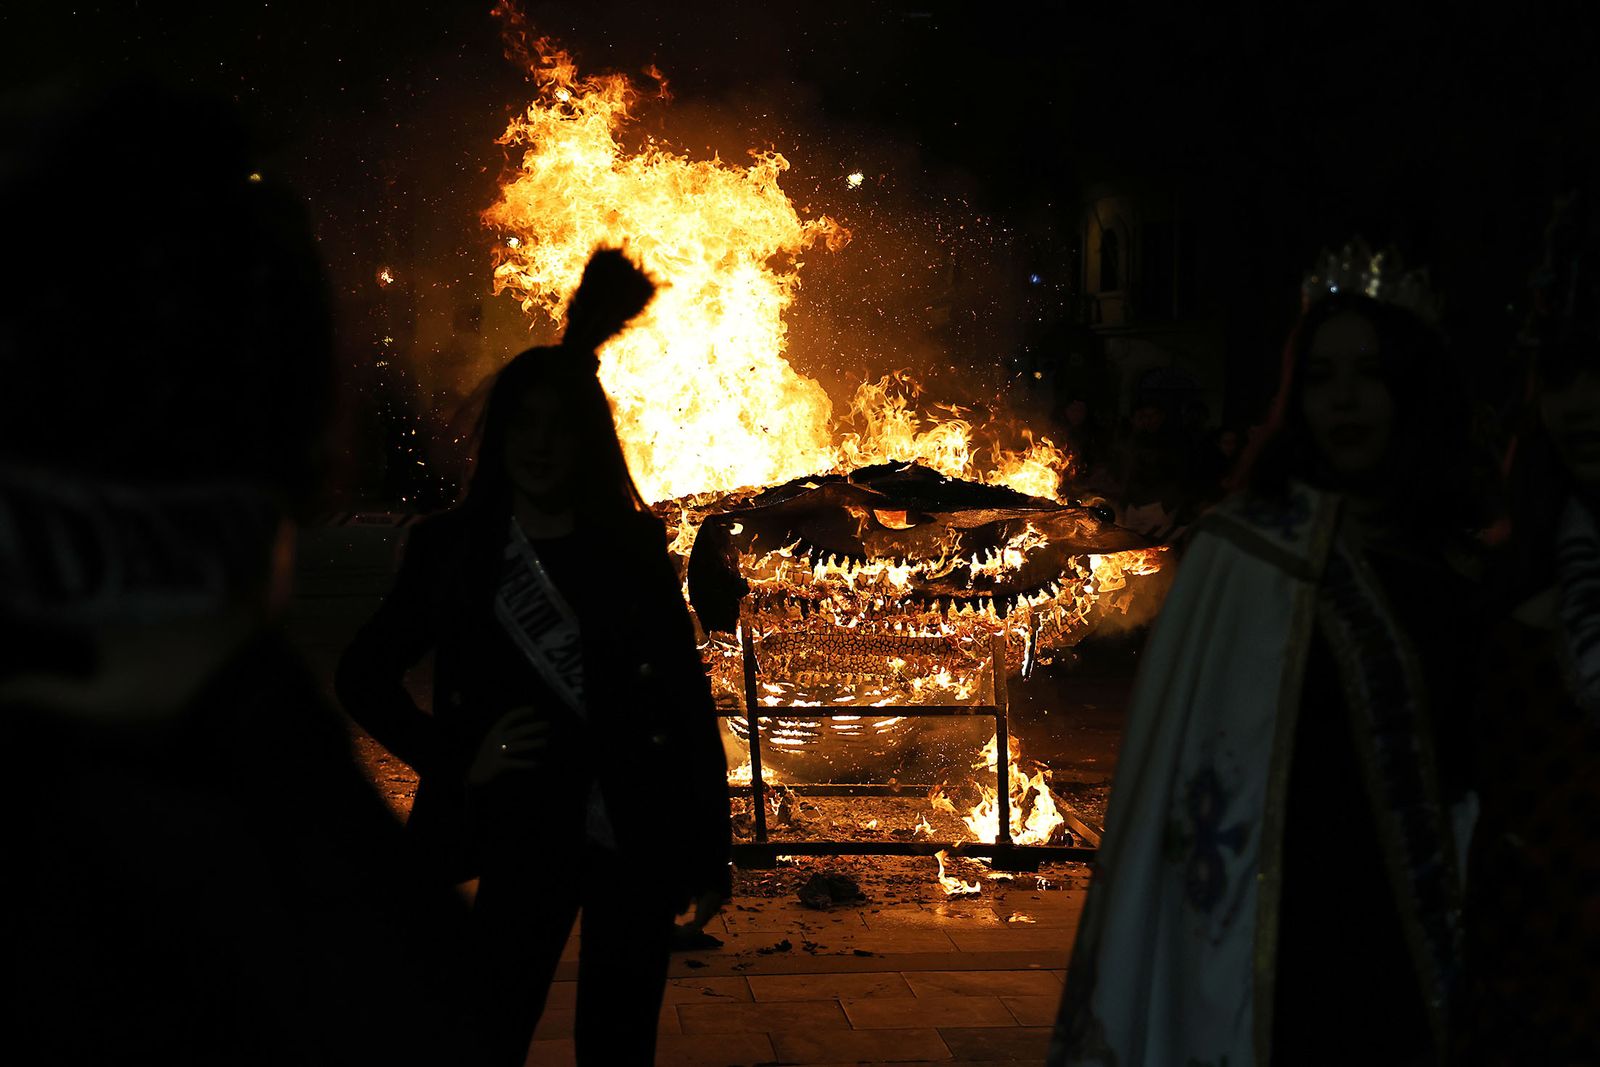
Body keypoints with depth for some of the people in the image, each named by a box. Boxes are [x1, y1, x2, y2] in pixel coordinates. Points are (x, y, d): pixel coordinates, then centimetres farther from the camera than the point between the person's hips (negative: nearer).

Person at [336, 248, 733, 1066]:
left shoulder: (632, 545, 5)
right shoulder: (452, 548, 3)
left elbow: (687, 695, 6)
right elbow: (363, 676, 11)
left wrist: (709, 851, 3)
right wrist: (455, 759, -1)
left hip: (640, 833, 1)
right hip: (529, 836, -1)